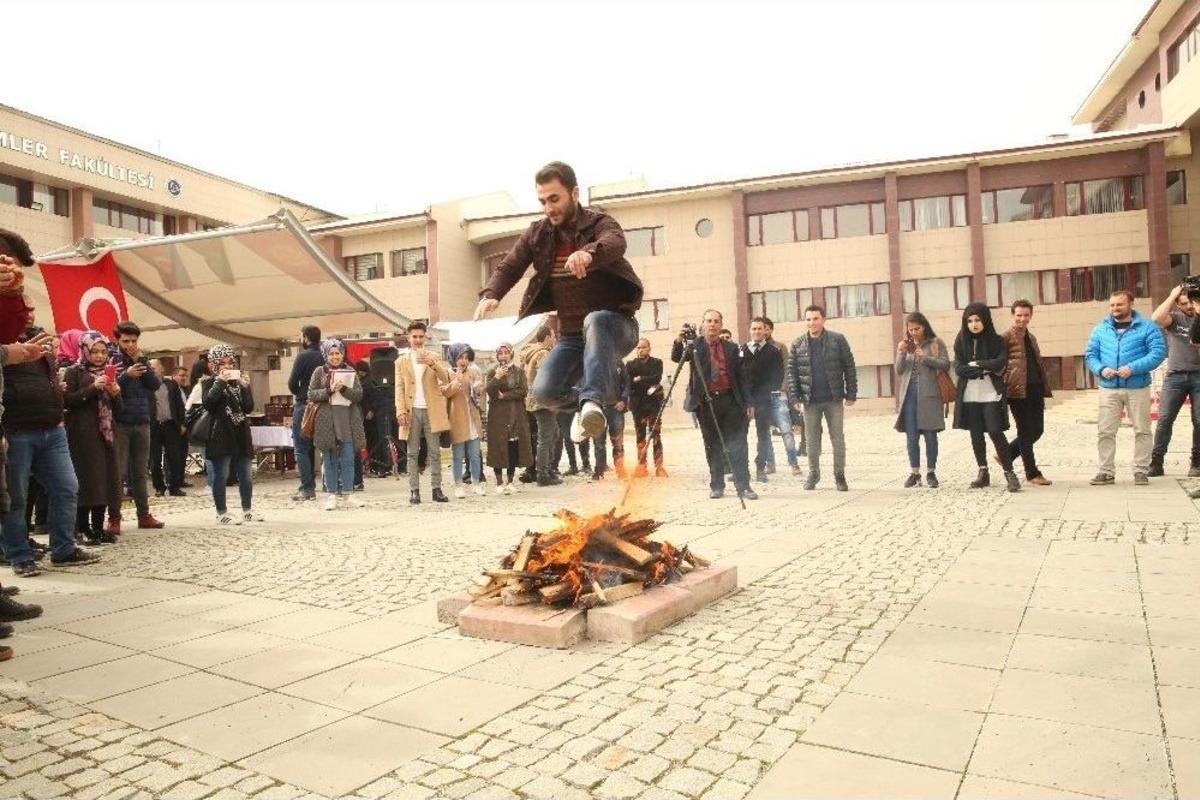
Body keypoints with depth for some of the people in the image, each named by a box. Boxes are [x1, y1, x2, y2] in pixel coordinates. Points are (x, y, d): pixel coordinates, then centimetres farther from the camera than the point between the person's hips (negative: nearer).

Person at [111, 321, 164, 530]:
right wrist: (126, 375, -25)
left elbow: (155, 385, 0)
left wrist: (141, 361, -7)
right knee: (119, 472, -3)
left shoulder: (141, 360, 13)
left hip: (142, 423, 4)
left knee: (141, 472, 9)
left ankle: (144, 514, 15)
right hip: (119, 424, -4)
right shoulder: (111, 360, -1)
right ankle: (114, 518, 3)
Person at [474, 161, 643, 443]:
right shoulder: (537, 234, 5)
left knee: (595, 321, -39)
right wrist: (490, 295, -25)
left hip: (613, 326, -4)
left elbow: (616, 244, -32)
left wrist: (589, 254, -56)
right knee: (544, 392, -16)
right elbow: (508, 267, -2)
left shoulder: (599, 223, -9)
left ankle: (592, 401, -45)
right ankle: (585, 403, 15)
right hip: (571, 335, 4)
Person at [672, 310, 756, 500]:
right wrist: (678, 342, -31)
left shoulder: (731, 348, 11)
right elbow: (676, 358, -11)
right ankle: (716, 486, 14)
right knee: (713, 446, 5)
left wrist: (748, 403, 4)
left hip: (730, 400, 1)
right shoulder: (695, 346, 6)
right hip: (706, 402, -1)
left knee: (737, 445, -3)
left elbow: (740, 376, 11)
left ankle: (743, 486, 1)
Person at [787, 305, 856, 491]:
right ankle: (813, 473, 23)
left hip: (834, 399, -1)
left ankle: (839, 475, 18)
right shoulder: (798, 344, 2)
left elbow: (849, 367, -1)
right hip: (810, 401, 1)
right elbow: (791, 372, 3)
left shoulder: (837, 340, -2)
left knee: (838, 439, 5)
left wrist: (851, 394, -5)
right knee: (812, 441, 9)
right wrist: (794, 397, -5)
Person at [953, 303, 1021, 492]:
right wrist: (987, 369, -11)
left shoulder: (996, 340, 2)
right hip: (969, 395, 3)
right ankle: (983, 472, 16)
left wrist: (975, 365, -9)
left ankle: (1009, 472, -1)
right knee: (976, 434, 6)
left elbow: (1001, 363, -13)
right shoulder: (961, 342, 5)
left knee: (995, 432, -10)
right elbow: (959, 369, -5)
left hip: (991, 394, -2)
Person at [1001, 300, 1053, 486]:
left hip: (1034, 390, 8)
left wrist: (1044, 390, 17)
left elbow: (1039, 364, 22)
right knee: (1025, 432, 0)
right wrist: (1002, 389, -17)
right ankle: (1032, 473, 8)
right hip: (1018, 390, -8)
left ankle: (1007, 454, 25)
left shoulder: (1031, 337, 19)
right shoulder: (1006, 337, -5)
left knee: (1037, 430, 8)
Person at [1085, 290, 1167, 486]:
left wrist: (1133, 368, -21)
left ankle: (1141, 470, 15)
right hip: (1108, 388, 2)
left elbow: (1158, 352, -9)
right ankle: (1107, 471, 8)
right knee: (1105, 431, 1)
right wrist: (1101, 369, -12)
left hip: (1138, 388, -2)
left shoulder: (1147, 327, 0)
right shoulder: (1100, 329, 9)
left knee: (1142, 430, 5)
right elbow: (1090, 355, 8)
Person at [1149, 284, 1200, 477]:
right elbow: (1157, 318, -14)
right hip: (1175, 375, -1)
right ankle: (1156, 463, -3)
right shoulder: (1175, 318, 6)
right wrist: (1172, 296, -6)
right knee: (1164, 419, -5)